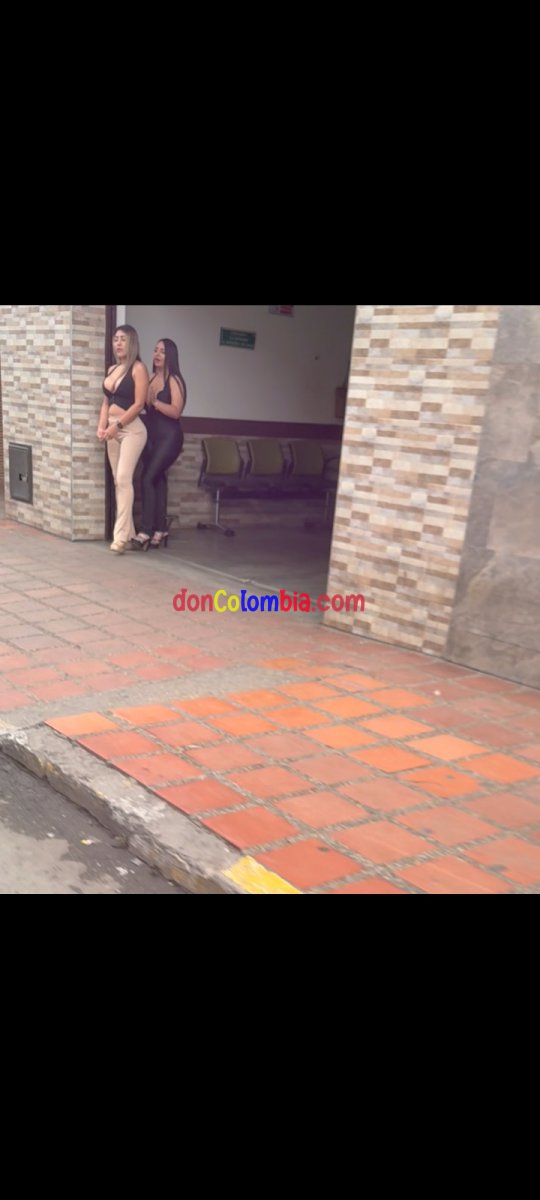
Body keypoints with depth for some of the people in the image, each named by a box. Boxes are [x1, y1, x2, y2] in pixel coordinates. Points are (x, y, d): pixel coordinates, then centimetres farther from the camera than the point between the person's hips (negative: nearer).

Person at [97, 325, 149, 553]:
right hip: (113, 429, 8)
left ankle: (121, 535, -16)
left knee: (124, 478, -16)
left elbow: (139, 404, -12)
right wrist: (102, 426, 1)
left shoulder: (138, 368, -5)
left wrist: (117, 425, -15)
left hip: (131, 429, -8)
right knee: (118, 480, 6)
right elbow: (106, 401, 16)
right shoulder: (112, 369, 16)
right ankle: (128, 533, 12)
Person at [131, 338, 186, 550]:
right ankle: (160, 530, 13)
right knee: (158, 479, 7)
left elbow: (176, 411, -16)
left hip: (169, 437, -7)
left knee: (148, 479, -15)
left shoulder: (174, 380, -7)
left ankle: (146, 532, -14)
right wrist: (146, 401, -7)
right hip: (152, 436, 7)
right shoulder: (150, 379, 11)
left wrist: (155, 401, -24)